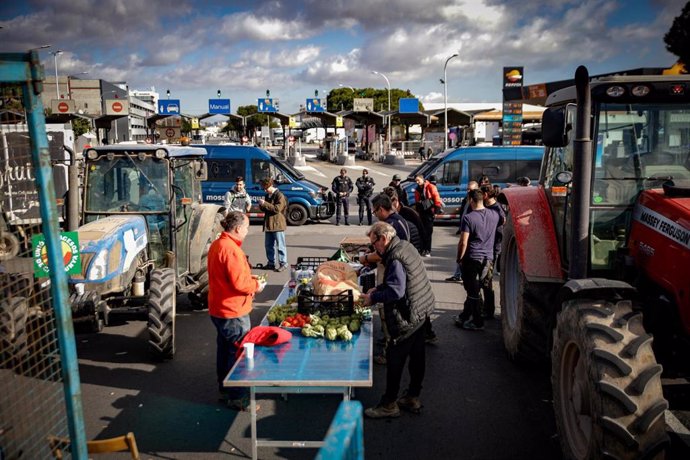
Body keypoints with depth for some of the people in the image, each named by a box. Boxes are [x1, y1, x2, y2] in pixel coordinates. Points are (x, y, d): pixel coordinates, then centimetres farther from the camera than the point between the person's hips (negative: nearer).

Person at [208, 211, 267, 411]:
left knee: (224, 349, 21)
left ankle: (224, 389, 36)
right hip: (233, 312, -10)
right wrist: (256, 286, -9)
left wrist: (251, 279, 10)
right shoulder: (231, 249, -24)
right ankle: (236, 398, 10)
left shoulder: (217, 244, 9)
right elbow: (239, 283, -27)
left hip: (218, 309, 10)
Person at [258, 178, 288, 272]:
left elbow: (277, 209, -20)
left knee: (280, 245, -2)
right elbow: (264, 209, 22)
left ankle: (283, 263, 4)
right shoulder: (268, 196, 15)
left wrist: (265, 203, -20)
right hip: (268, 224, 8)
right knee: (268, 245, 11)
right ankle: (271, 263, 21)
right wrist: (261, 205, -1)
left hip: (277, 224, -8)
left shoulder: (280, 195, -10)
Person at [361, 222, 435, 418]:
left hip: (408, 317, -10)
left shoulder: (395, 258, -23)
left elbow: (396, 291, -27)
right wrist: (378, 289, 10)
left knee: (395, 358, 1)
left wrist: (373, 297, -14)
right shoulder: (405, 246, 9)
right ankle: (413, 398, 30)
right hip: (421, 310, 10)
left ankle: (389, 405, 11)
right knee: (416, 356, 17)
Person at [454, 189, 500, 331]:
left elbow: (463, 242, -17)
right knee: (474, 289, 17)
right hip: (488, 258, 6)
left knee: (473, 291, 4)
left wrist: (459, 258, -5)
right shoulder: (494, 215, 1)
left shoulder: (468, 218, -16)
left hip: (472, 258, -6)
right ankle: (465, 316, 29)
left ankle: (477, 322, 11)